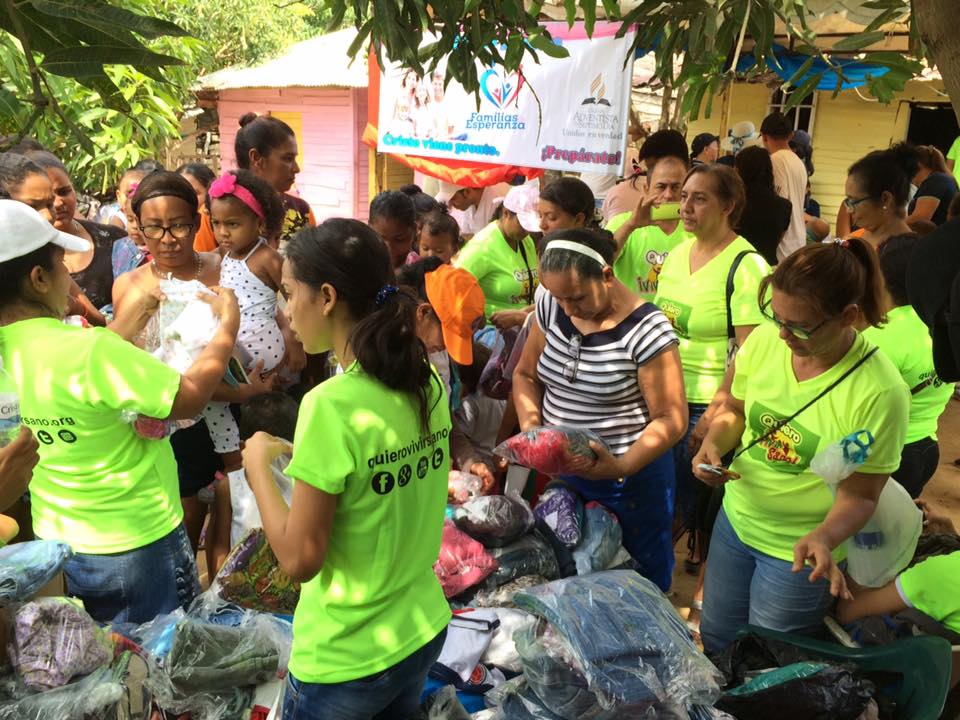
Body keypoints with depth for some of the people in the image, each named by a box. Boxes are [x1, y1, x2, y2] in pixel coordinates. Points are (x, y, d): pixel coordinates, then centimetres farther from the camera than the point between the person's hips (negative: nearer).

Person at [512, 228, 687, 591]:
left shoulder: (646, 330, -19)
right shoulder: (550, 307, -3)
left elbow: (671, 419, -15)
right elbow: (525, 375, 9)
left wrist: (623, 467, -28)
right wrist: (531, 426, -9)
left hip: (630, 477, -4)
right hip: (559, 473, 5)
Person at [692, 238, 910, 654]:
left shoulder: (879, 392, -25)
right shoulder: (765, 340, -13)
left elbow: (860, 494, -17)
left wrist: (823, 539, -35)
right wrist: (713, 443, -16)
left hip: (799, 551, -4)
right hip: (736, 521, 5)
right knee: (714, 643, 24)